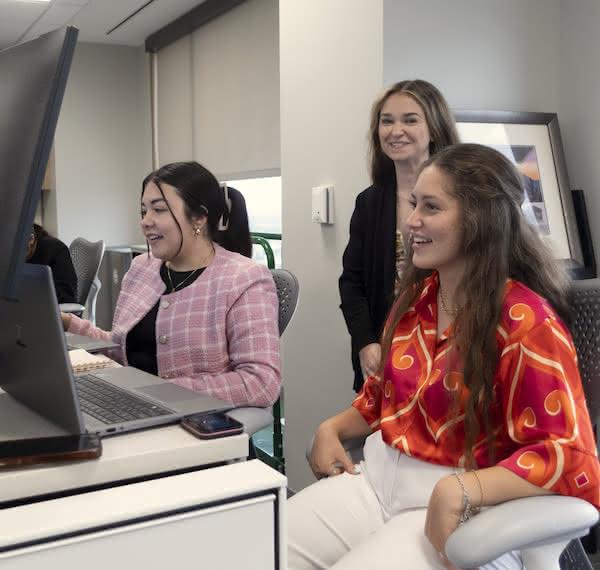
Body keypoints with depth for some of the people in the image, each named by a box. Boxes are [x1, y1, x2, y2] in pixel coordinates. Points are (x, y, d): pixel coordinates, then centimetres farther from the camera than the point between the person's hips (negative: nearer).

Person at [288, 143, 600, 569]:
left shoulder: (526, 321, -16)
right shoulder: (417, 296, 8)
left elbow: (566, 454, -20)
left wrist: (459, 491, -31)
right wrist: (333, 428, 4)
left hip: (463, 514, -6)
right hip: (376, 478, 7)